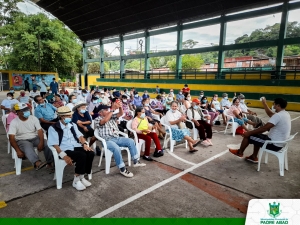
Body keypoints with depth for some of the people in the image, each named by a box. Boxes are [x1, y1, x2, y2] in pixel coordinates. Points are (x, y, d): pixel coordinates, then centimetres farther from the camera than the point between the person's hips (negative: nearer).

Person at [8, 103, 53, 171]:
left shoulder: (34, 118, -2)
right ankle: (37, 163, -61)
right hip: (22, 140, -3)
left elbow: (40, 131, -8)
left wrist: (41, 142, -27)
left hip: (35, 138, 3)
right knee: (27, 146, -39)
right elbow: (11, 138, -15)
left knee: (47, 143, -27)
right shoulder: (14, 122, -8)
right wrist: (18, 150, -28)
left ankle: (50, 162, -25)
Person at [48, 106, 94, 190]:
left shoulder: (72, 125, 17)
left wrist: (85, 144, -6)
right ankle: (77, 180, -14)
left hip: (77, 147, 6)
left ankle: (81, 177, -8)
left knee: (91, 153, -23)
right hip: (65, 150, -5)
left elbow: (79, 136, 16)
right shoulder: (53, 128, -2)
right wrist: (64, 156, -22)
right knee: (82, 155, -32)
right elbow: (54, 144, -9)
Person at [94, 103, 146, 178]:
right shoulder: (97, 119, -2)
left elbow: (120, 114, 4)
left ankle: (136, 161, 1)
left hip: (116, 138, 7)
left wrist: (120, 107, -19)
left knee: (131, 141, -6)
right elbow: (105, 121, -24)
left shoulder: (111, 116, 17)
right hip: (107, 140, -7)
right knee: (116, 148, -35)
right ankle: (122, 169, -23)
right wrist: (113, 109, -26)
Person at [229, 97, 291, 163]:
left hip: (274, 144, -9)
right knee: (257, 135, 27)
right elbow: (270, 114, 21)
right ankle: (254, 157, 32)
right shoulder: (286, 114, 6)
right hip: (280, 143, 10)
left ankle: (240, 152, 24)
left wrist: (249, 133, -19)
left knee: (247, 136, 0)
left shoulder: (278, 115, -25)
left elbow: (264, 128, -27)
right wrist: (264, 103, 24)